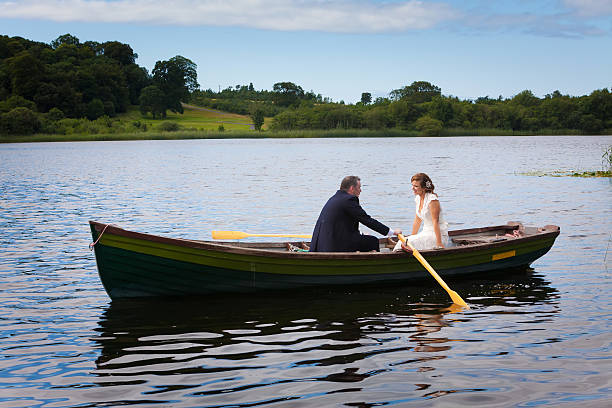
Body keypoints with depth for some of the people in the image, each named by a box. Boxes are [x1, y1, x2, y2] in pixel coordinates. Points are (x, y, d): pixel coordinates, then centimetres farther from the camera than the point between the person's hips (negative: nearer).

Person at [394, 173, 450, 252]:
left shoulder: (432, 199, -19)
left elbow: (435, 222, -22)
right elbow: (417, 220, 15)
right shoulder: (418, 198, 7)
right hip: (426, 232, 8)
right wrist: (412, 237, 17)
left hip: (439, 234, -8)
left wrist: (439, 244, -23)